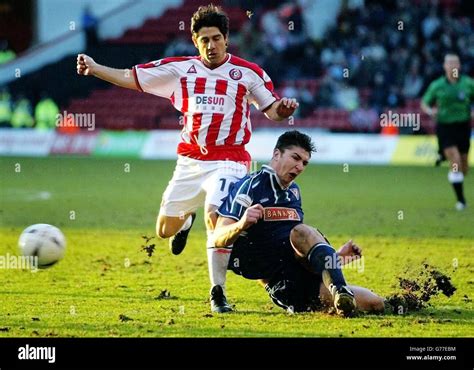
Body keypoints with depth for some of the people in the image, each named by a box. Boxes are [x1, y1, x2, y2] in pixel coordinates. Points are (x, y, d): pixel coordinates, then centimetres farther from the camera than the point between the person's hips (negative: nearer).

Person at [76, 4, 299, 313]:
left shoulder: (249, 73, 0)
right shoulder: (180, 68, 5)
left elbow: (272, 110, 7)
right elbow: (131, 78, 7)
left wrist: (284, 109, -16)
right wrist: (94, 68, -3)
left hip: (228, 162, -4)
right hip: (189, 161, 4)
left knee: (215, 216, -28)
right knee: (165, 230, 8)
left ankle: (218, 293, -17)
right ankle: (187, 218, 48)